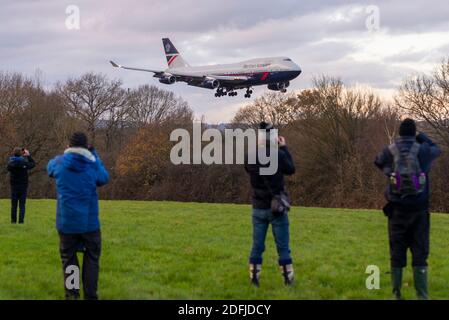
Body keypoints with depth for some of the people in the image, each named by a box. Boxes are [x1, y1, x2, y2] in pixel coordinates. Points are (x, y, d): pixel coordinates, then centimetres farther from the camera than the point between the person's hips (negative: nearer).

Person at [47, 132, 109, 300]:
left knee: (68, 258, 11)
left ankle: (71, 295, 5)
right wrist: (95, 156, 17)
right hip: (89, 222, -1)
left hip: (67, 222, 1)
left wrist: (66, 154, 25)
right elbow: (105, 179, 13)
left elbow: (50, 167, 19)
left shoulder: (60, 163, -5)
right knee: (92, 258, 10)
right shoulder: (93, 165, -6)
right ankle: (90, 295, 5)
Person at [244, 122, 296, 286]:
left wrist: (259, 147, 15)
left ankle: (254, 279, 11)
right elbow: (291, 170, 4)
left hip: (258, 208, 3)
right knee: (283, 247, 5)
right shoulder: (278, 154, -15)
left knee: (257, 246, 9)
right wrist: (283, 148, 11)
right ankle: (288, 280, 9)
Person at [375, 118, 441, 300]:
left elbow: (378, 162, 20)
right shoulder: (423, 150, -5)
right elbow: (436, 150, 19)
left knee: (397, 250, 8)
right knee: (419, 251, 2)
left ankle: (396, 293, 10)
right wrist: (421, 136, 25)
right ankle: (422, 294, -4)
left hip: (397, 208, 1)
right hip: (419, 209, -1)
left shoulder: (390, 151, -2)